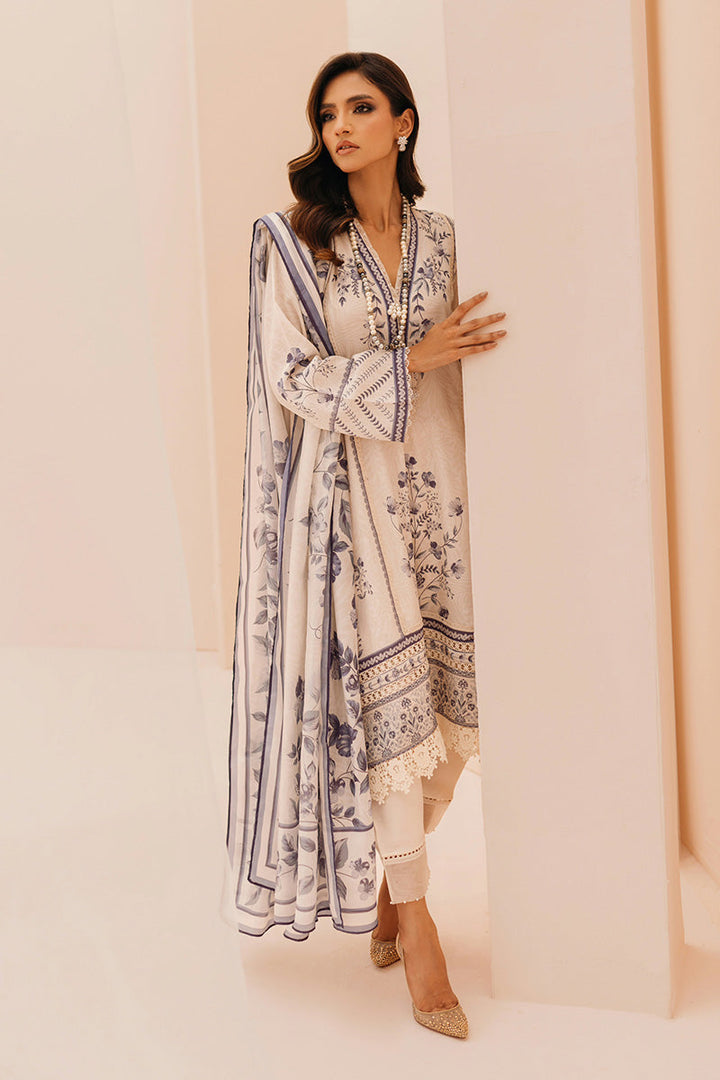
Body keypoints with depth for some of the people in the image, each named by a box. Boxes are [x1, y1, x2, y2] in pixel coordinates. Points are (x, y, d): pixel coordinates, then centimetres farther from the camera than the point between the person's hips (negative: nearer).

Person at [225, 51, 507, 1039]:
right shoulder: (290, 243, -1)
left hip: (434, 490, 4)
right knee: (385, 705, -5)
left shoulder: (441, 239, 10)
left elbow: (467, 370, 14)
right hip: (345, 495, -4)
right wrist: (412, 361, -13)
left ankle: (390, 885, 28)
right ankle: (416, 928, 9)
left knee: (451, 717, 5)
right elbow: (293, 376, -8)